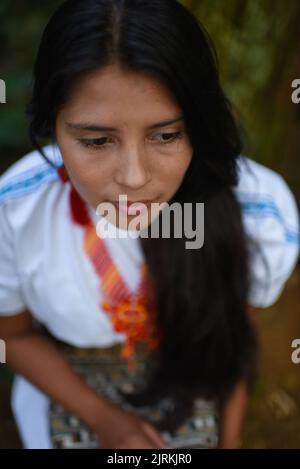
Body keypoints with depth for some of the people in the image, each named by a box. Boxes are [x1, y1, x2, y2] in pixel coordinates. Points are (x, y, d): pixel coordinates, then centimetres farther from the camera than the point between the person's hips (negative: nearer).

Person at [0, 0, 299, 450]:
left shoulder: (264, 214, -32)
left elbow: (234, 329, -11)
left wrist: (230, 438, -1)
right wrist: (102, 417, -12)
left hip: (192, 392, 1)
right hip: (72, 390, 0)